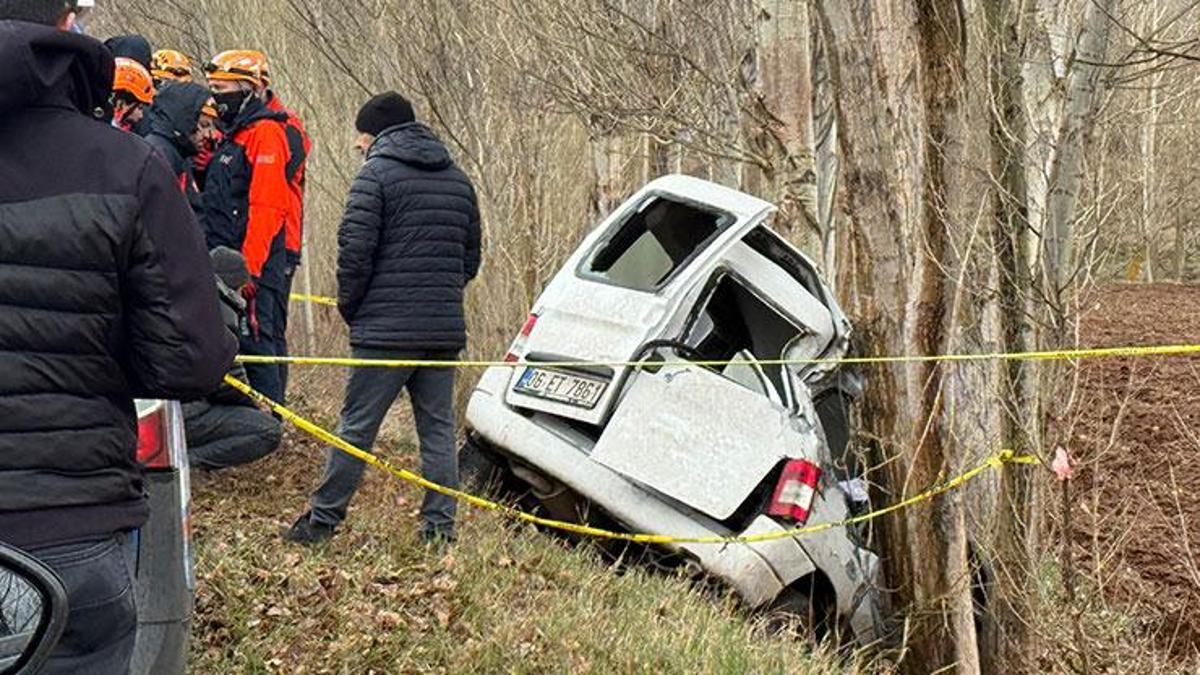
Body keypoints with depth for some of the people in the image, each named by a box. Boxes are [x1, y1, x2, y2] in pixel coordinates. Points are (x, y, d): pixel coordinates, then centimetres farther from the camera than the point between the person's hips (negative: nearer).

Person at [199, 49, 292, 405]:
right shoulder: (232, 135, 22)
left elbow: (266, 207, -19)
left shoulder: (264, 133, -10)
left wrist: (249, 267, -23)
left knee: (257, 345, -10)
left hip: (257, 266, -10)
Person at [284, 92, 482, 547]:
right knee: (438, 429, 9)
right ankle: (439, 528, 10)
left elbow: (355, 251, -12)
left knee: (356, 427, 1)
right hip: (446, 329, 6)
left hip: (386, 329, -6)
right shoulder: (458, 181, 16)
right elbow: (471, 258, 19)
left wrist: (349, 306, 2)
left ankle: (322, 520, 9)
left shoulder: (377, 174, -5)